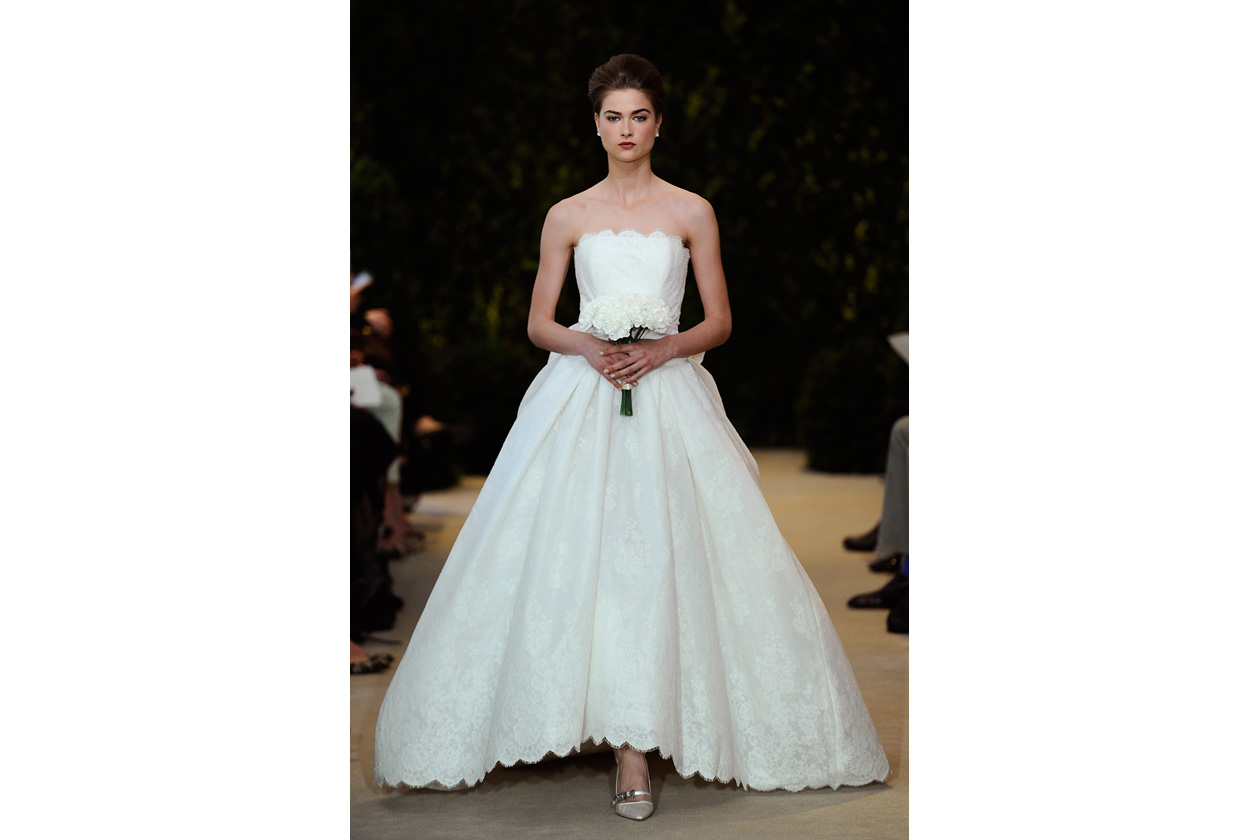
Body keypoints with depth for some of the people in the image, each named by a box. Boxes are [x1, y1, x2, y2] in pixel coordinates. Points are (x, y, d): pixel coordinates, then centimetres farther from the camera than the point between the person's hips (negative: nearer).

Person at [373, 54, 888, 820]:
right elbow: (538, 324, 11)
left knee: (658, 559, -11)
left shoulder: (692, 212, 8)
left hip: (669, 398, -1)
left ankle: (638, 743, -7)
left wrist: (662, 349, -11)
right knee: (581, 556, -8)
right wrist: (587, 345, -10)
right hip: (582, 398, 1)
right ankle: (633, 749, 1)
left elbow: (720, 322, 7)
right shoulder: (568, 216, 11)